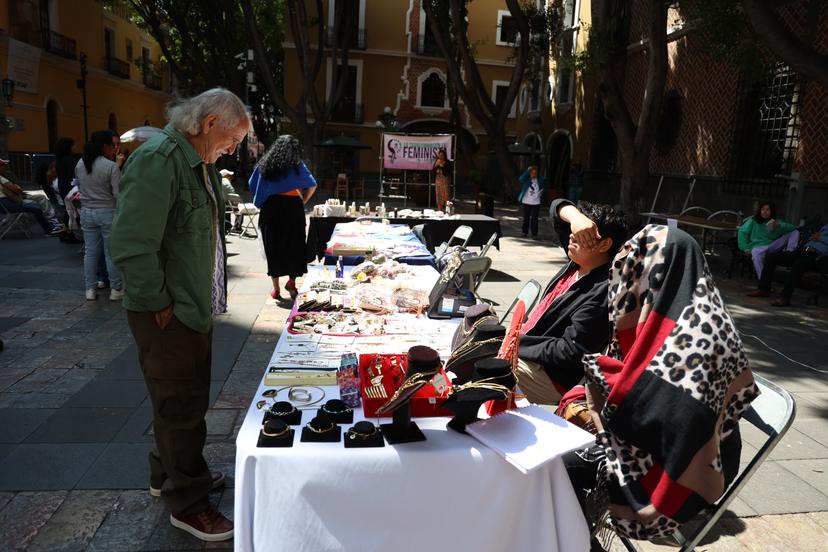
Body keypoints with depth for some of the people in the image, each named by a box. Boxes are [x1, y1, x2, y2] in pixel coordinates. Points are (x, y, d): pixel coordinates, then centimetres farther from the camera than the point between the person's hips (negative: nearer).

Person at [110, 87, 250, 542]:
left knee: (186, 399, 22)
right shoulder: (159, 160, -21)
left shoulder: (198, 162, 11)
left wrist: (206, 298, 15)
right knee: (181, 407, 4)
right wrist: (160, 304, -19)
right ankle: (187, 504, 21)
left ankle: (168, 475, 42)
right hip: (169, 315, -9)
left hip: (196, 308, 10)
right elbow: (130, 245, -27)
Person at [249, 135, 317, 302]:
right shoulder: (296, 165, 2)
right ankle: (292, 282, -1)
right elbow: (312, 186, -5)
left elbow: (252, 185, 10)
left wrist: (262, 203, 14)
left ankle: (276, 289, 10)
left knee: (273, 247, 7)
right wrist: (303, 201, 5)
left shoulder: (265, 163, 11)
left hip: (270, 208, 3)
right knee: (294, 246, 9)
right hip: (292, 206, -2)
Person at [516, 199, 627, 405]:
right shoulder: (580, 261, -2)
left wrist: (518, 344, -19)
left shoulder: (601, 293, -27)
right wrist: (575, 217, -18)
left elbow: (570, 352, -26)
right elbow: (557, 207, 5)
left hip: (550, 378, -9)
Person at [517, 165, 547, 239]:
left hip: (536, 202, 0)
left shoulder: (540, 180, 4)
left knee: (534, 219, -4)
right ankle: (525, 232, 24)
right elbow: (521, 179, -25)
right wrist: (527, 170, -25)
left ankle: (534, 234, -1)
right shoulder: (526, 179, -3)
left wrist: (542, 190, 4)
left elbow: (544, 186, 24)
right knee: (526, 218, 11)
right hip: (526, 202, 0)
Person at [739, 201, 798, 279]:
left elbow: (792, 227, 6)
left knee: (794, 232, 1)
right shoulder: (753, 221, 5)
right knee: (756, 253, -43)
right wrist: (746, 248, -13)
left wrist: (780, 226, -14)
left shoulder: (775, 222, 14)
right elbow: (742, 232, -4)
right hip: (758, 246, -5)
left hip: (773, 245, 5)